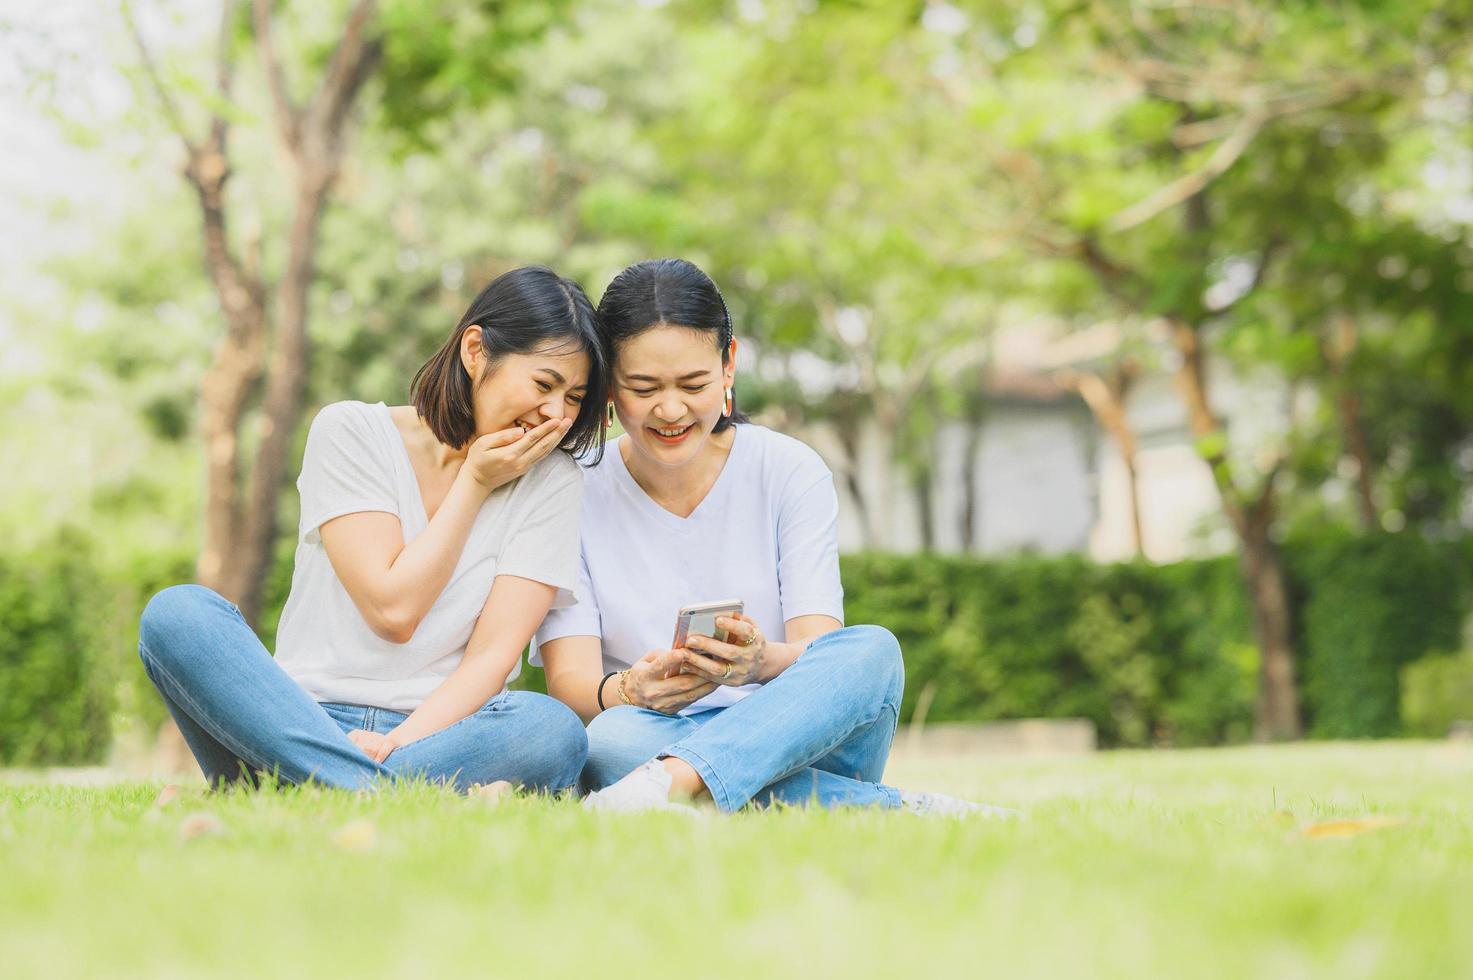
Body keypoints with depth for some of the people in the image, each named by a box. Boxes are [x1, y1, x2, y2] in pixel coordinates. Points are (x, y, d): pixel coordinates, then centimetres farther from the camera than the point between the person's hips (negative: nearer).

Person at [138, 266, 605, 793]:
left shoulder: (549, 480, 5)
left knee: (554, 730, -33)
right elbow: (393, 609, -8)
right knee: (177, 612, -26)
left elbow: (493, 656, -5)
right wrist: (475, 484, -4)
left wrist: (398, 744, -20)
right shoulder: (350, 432, 2)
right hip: (304, 720, 0)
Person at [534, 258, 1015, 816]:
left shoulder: (791, 472, 2)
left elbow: (819, 650, -7)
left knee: (872, 649, -28)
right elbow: (568, 678, -8)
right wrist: (629, 692, -32)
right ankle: (904, 812, -32)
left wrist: (765, 661, -32)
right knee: (609, 739, -35)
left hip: (800, 739, 1)